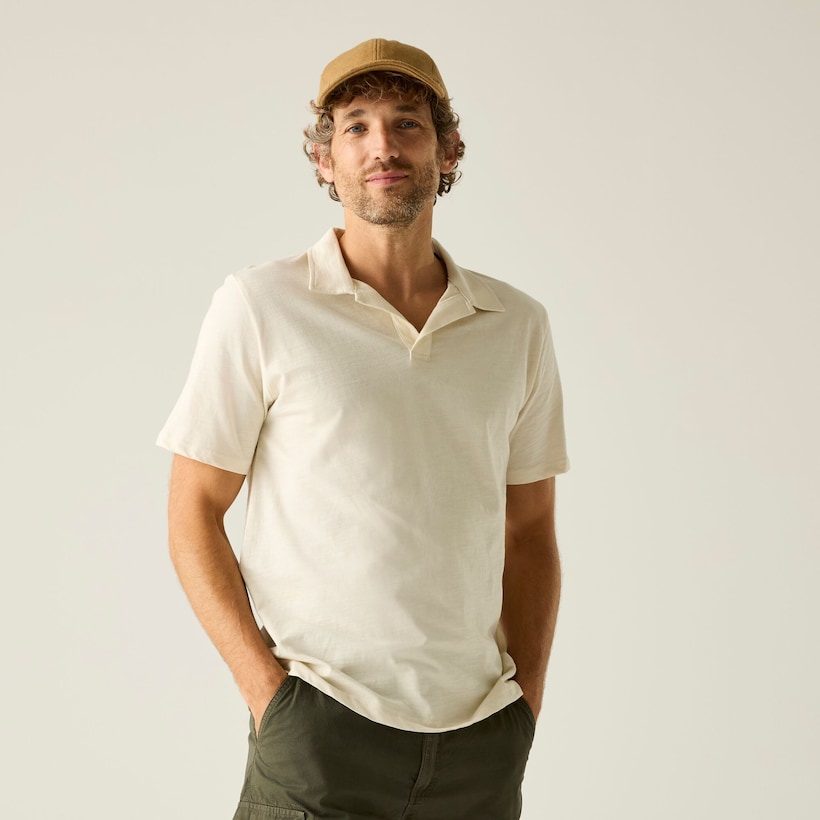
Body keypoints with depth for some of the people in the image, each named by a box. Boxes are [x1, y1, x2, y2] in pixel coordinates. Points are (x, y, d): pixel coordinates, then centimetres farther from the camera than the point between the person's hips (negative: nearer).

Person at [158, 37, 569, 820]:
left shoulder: (518, 324, 7)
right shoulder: (259, 306, -3)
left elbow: (529, 530, 13)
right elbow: (193, 514, -2)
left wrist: (528, 692, 5)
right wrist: (266, 687, -9)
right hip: (322, 729, -3)